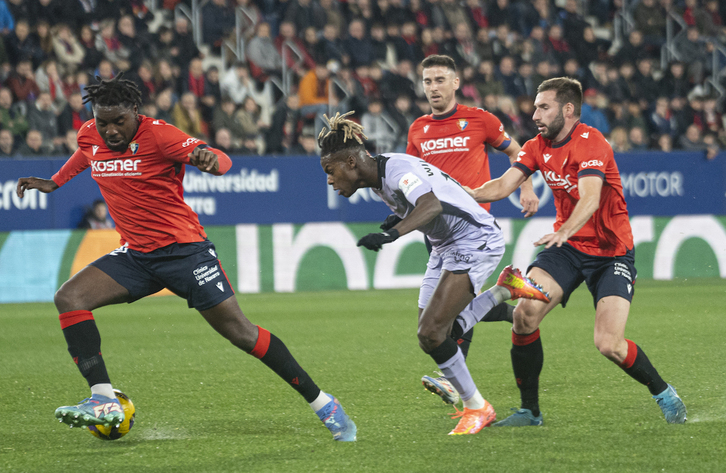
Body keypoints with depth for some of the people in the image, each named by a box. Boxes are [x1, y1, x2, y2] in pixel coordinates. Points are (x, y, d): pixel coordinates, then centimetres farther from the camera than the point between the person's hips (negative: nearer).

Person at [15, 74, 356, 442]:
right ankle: (103, 401, -21)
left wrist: (210, 159, -51)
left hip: (184, 249, -6)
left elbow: (222, 162, -29)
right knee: (69, 298, -15)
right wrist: (52, 183, 26)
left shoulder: (158, 135, -18)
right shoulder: (89, 136, 1)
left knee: (238, 330, -7)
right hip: (135, 255, 6)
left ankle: (321, 403, 5)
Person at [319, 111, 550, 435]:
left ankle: (476, 407, 1)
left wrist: (390, 235, -54)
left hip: (476, 242, -10)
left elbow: (432, 205, -43)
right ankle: (505, 289, 18)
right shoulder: (377, 179, 5)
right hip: (446, 247, 10)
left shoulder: (396, 169, -24)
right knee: (431, 336, 5)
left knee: (430, 334, -16)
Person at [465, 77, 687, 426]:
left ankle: (664, 394, 9)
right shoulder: (537, 148, 3)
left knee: (609, 344, -17)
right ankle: (529, 409, -3)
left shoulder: (591, 142, -20)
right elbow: (502, 186, -4)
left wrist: (565, 231, -52)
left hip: (611, 251, -6)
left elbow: (590, 199, -35)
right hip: (566, 246, 6)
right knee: (525, 313, -16)